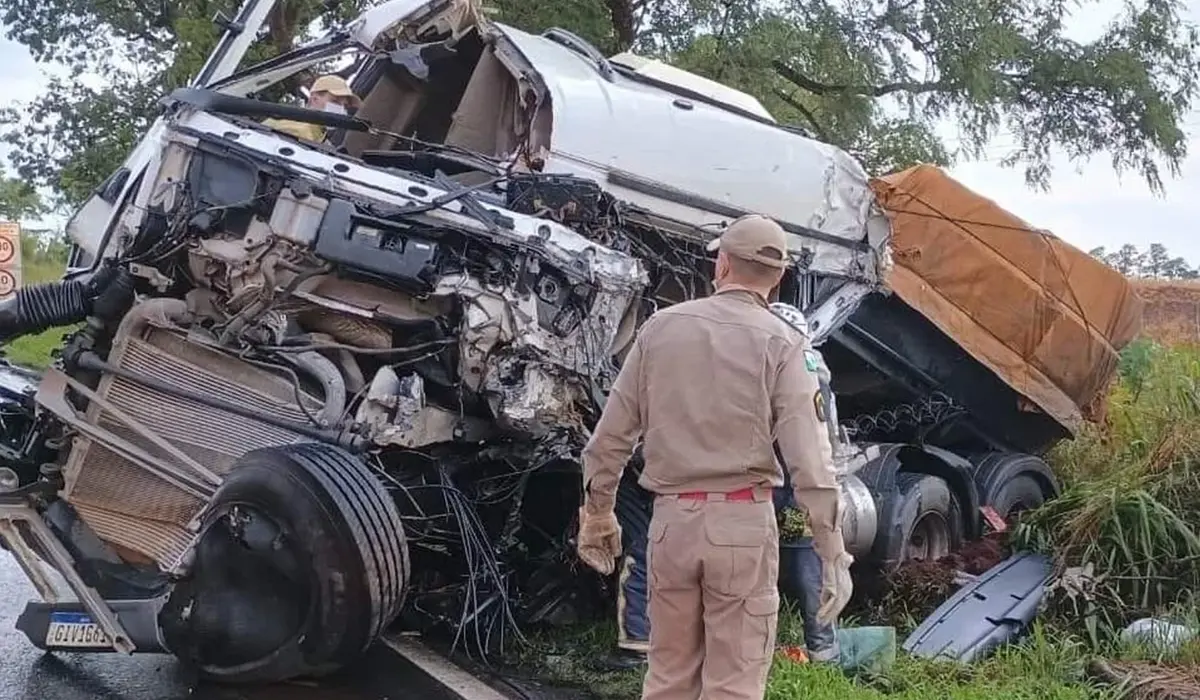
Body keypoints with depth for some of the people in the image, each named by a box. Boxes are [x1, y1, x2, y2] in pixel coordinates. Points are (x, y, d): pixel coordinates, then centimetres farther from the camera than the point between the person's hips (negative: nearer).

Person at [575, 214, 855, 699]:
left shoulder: (661, 327, 4)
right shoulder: (780, 342, -5)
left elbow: (610, 435, 6)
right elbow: (809, 459, -12)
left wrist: (597, 513, 17)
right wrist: (833, 555, -8)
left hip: (672, 518, 3)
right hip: (743, 521, -3)